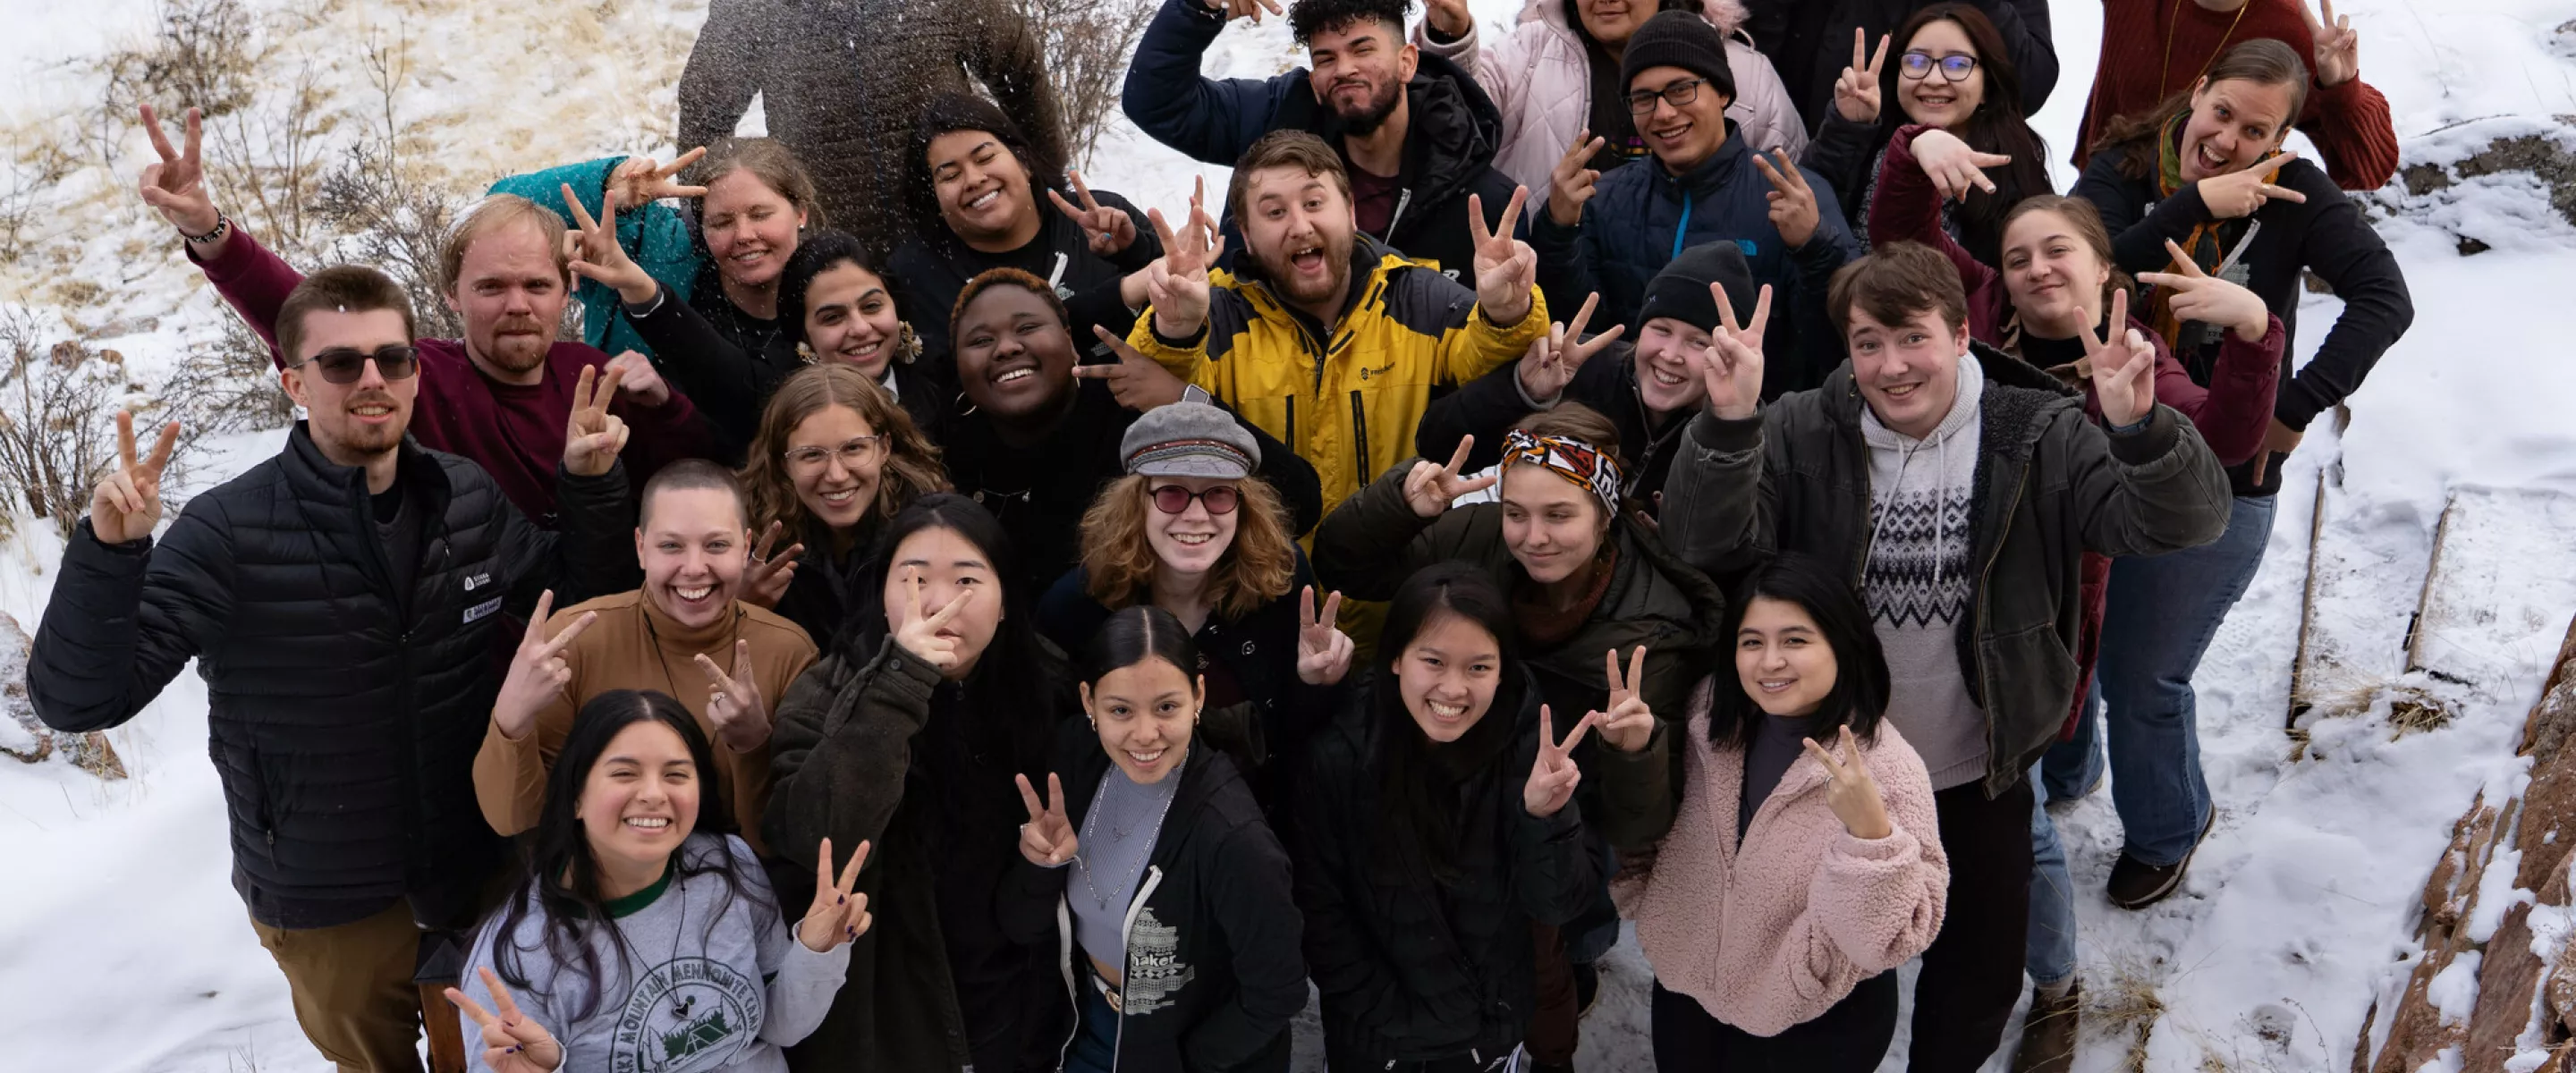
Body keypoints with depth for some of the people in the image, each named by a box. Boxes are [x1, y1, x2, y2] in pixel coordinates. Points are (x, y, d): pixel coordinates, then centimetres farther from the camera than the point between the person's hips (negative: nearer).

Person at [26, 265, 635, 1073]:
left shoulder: (470, 499, -7)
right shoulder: (230, 531, -19)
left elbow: (572, 595, 7)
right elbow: (76, 699, -20)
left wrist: (591, 487, -10)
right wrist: (109, 551, -36)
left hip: (478, 875, 3)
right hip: (326, 908, -3)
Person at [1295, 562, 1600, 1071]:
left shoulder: (1530, 744, -18)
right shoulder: (1339, 757, -21)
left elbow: (1557, 906, -17)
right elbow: (1321, 916, -11)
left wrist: (1546, 817, -34)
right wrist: (1392, 1022, -11)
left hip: (1491, 1029, 1)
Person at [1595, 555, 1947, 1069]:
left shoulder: (1887, 769, -21)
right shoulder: (1711, 717, -7)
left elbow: (1895, 938, -23)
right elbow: (1644, 829, 3)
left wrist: (1869, 828, -37)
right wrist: (1634, 754, -15)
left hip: (1815, 1030, -4)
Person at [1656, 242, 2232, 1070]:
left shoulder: (2039, 437, -12)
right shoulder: (1802, 435, -12)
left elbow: (2184, 522, -21)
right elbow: (1709, 547, -26)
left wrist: (2142, 428, -42)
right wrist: (1729, 422, -42)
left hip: (1980, 777, 1)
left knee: (1982, 973, 21)